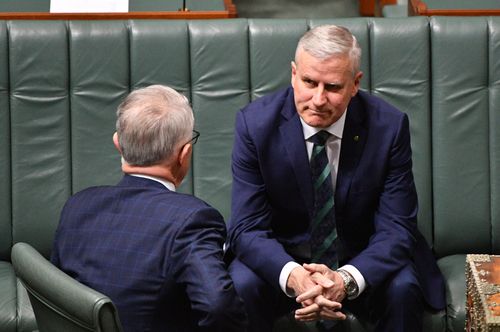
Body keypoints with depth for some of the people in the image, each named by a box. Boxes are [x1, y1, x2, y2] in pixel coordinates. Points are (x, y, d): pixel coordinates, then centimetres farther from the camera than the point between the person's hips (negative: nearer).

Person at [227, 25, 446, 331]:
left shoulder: (389, 126, -15)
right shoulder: (255, 123, -15)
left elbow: (396, 228, -16)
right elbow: (248, 228, -17)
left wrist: (347, 280, -37)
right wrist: (292, 276, -39)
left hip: (361, 261, 0)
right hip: (283, 258, 0)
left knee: (402, 289, -30)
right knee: (242, 285, -30)